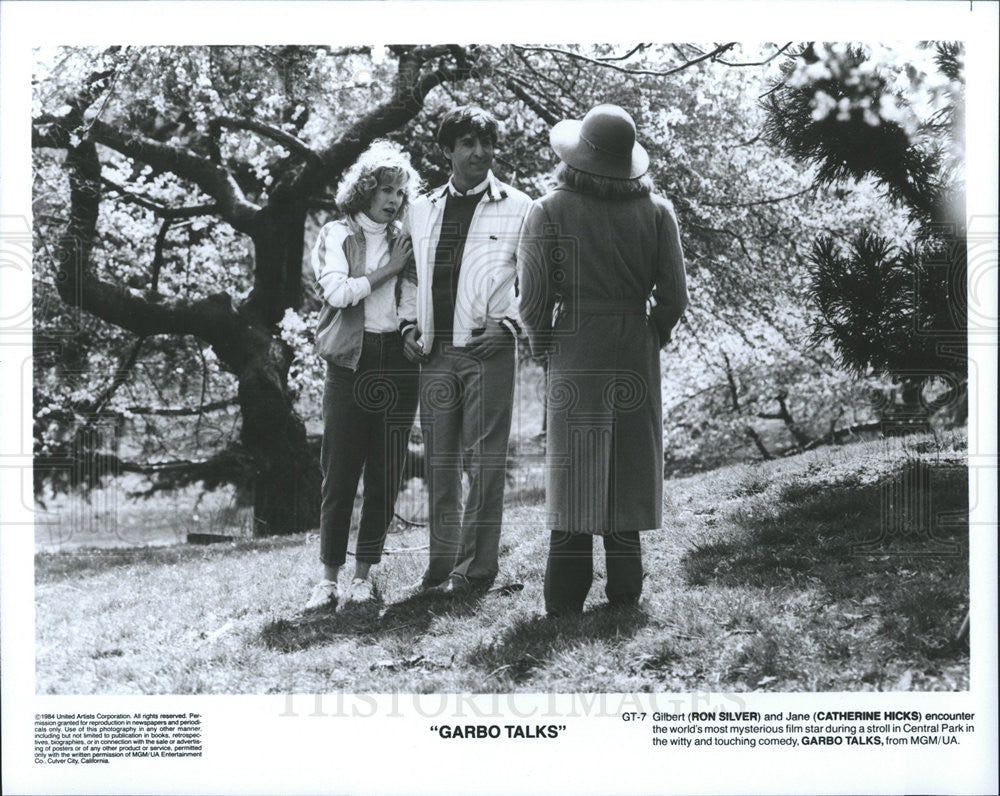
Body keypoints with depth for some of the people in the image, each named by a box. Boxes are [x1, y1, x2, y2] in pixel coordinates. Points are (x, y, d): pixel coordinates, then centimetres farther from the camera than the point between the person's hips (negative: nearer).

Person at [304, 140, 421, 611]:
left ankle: (363, 576, 9)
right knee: (340, 472, -6)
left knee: (385, 475, 1)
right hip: (351, 360, -3)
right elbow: (336, 291, -8)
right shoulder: (336, 235, 7)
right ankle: (329, 578, 0)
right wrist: (386, 271, -4)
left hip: (397, 360, 3)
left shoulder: (404, 241, 16)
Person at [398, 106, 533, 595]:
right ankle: (441, 567, 15)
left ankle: (476, 569, 0)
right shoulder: (421, 210, 14)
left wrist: (510, 322, -10)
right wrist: (409, 325, 9)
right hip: (434, 352, 4)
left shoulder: (517, 209, 3)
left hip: (487, 350, -4)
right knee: (439, 463, 8)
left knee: (484, 462, -5)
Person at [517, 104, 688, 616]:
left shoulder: (550, 212, -6)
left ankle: (565, 602, 8)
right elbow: (674, 297, -1)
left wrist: (542, 345, 10)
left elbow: (533, 299, -7)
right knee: (629, 476, 10)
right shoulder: (655, 211, 0)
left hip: (574, 358, -1)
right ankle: (625, 595, 14)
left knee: (574, 482, 5)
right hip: (636, 360, 2)